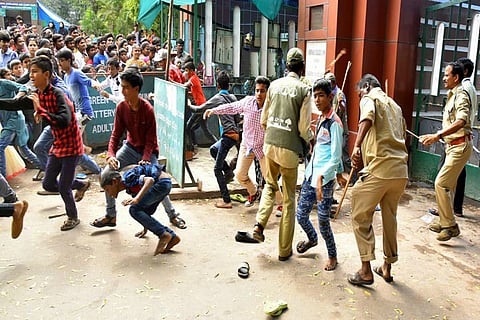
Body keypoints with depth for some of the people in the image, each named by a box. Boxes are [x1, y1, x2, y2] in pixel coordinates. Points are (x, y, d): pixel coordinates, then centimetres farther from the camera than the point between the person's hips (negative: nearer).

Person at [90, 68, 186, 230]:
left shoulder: (148, 109, -24)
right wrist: (111, 154, -25)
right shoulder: (121, 107, -12)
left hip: (148, 151, -4)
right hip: (130, 147, 4)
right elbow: (116, 134, -10)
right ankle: (111, 215, 7)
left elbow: (151, 139, -19)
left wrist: (145, 159, -31)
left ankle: (173, 215, 12)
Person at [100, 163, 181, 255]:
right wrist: (145, 228, 38)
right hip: (163, 183, 10)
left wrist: (137, 199, -37)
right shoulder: (128, 187, 17)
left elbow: (150, 180, -28)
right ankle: (172, 237, 10)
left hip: (162, 182, -10)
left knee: (134, 210, -10)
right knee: (143, 213, 12)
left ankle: (163, 235, -12)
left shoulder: (128, 178, -12)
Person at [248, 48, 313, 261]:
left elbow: (263, 120, 10)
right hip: (290, 148, -4)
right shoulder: (304, 89, -8)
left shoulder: (274, 85, 5)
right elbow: (304, 128, -10)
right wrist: (311, 139, 12)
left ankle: (260, 224, 7)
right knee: (289, 199, 9)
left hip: (270, 144, 4)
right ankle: (284, 250, 18)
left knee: (270, 185, 27)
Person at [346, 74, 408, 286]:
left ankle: (366, 271, 5)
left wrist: (356, 146, -30)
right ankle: (387, 268, 29)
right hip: (401, 170, 8)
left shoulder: (370, 99, 3)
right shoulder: (394, 105, 25)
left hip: (379, 169, -8)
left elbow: (368, 118, -21)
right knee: (389, 218, 19)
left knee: (361, 217, 4)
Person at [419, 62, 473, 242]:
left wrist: (438, 135, -39)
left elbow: (461, 121, -31)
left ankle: (450, 226, -6)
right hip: (453, 146, 10)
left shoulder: (461, 96, -14)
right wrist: (433, 137, 20)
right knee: (447, 185, 14)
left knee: (441, 184, -14)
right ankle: (445, 222, 25)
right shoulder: (452, 96, 16)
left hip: (460, 146, -10)